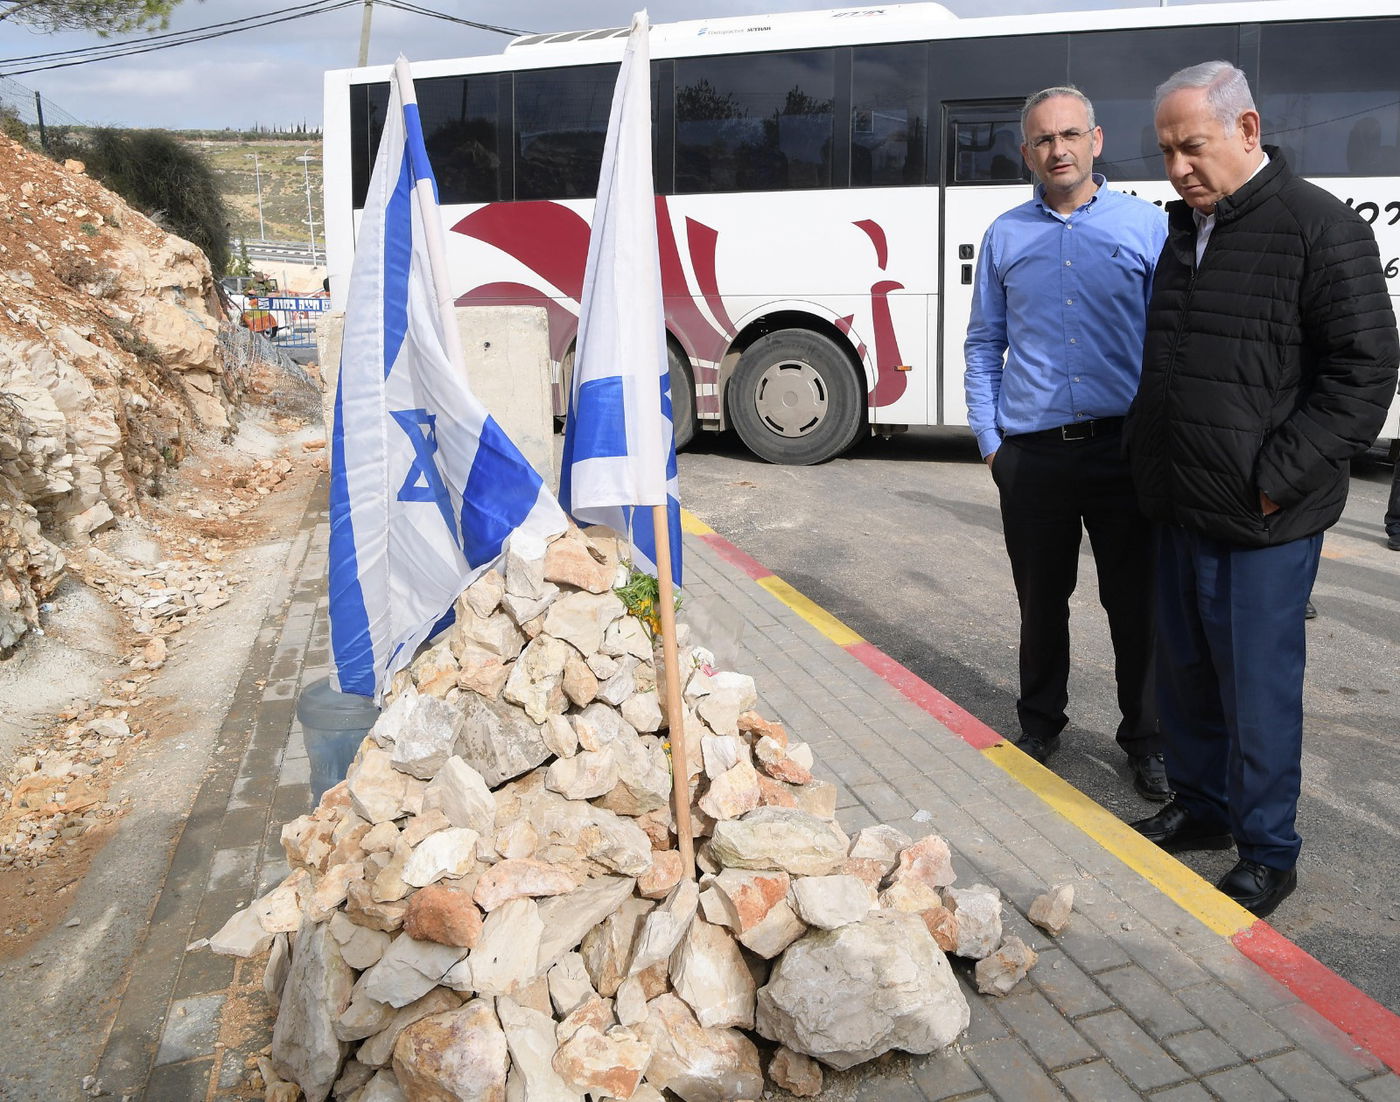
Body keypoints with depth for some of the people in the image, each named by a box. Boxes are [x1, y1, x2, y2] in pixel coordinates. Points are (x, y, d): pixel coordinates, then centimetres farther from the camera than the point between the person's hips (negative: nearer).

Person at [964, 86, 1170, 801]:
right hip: (1032, 455, 1)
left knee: (1137, 604, 5)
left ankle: (1146, 739, 24)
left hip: (1124, 448, -1)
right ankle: (1039, 726, 31)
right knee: (1041, 602, 12)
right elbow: (983, 346, 13)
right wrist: (989, 440, 5)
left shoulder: (1147, 226, 5)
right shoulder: (1005, 237, 10)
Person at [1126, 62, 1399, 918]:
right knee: (1185, 673, 17)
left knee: (1258, 688, 3)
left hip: (1263, 523, -7)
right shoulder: (1185, 227, 12)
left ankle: (1268, 853, 21)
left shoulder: (1319, 228, -10)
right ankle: (1202, 806, 36)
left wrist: (1276, 479, -17)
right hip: (1181, 509, 7)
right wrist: (1143, 449, 12)